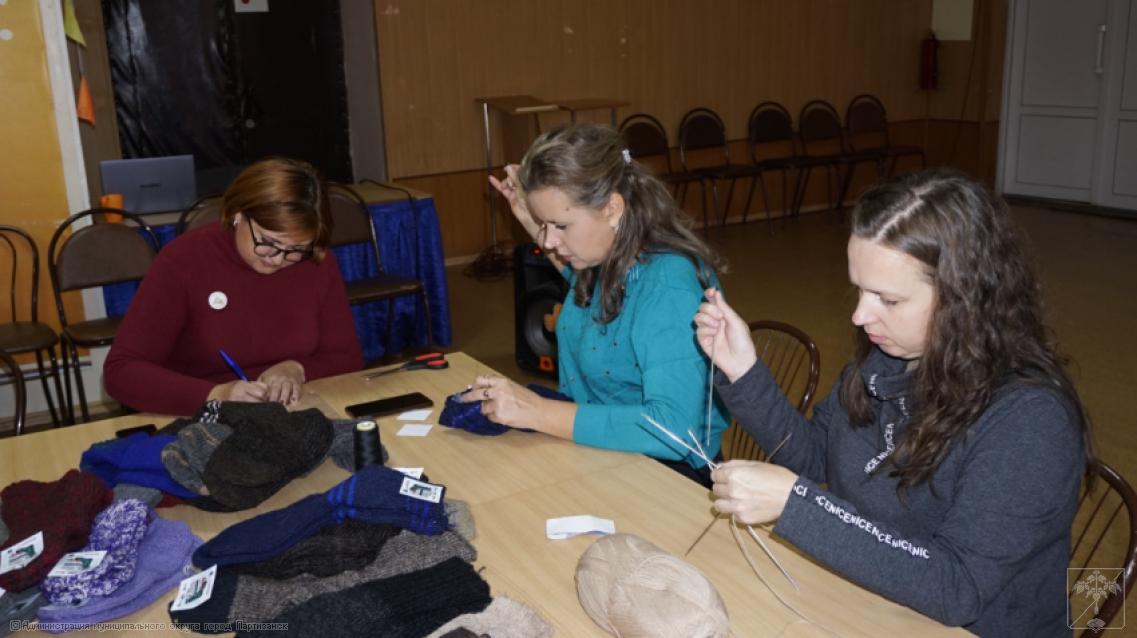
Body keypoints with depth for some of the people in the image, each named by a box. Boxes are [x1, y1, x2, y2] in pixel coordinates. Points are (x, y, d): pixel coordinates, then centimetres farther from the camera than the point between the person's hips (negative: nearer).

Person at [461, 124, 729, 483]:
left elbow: (673, 429, -34)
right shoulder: (604, 256, -1)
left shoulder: (669, 289, -25)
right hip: (592, 452, 7)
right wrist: (532, 223, 8)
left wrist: (537, 412, -32)